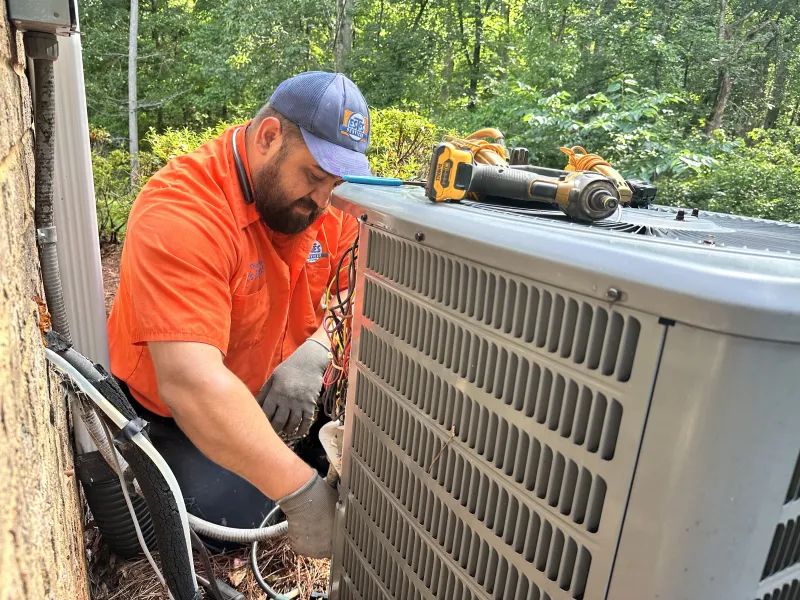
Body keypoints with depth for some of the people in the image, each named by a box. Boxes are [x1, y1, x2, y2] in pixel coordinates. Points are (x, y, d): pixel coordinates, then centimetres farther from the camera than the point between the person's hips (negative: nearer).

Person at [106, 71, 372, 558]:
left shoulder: (328, 197, -10)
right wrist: (301, 491, -40)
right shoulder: (183, 212, -31)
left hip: (284, 391, 5)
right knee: (235, 519, -19)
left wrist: (315, 351, -30)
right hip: (179, 414, -4)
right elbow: (190, 384, -40)